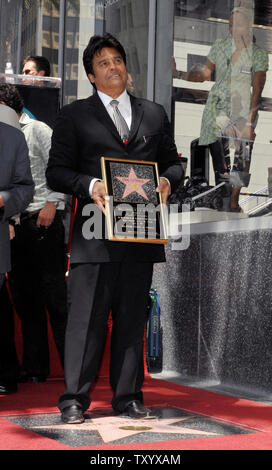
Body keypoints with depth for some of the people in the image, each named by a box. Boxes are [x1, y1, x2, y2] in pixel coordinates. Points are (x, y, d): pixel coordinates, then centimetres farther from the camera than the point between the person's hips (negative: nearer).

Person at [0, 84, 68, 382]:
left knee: (54, 290, -8)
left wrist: (51, 205, -15)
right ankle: (34, 367, 14)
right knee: (24, 295, 7)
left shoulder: (38, 130, 0)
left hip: (43, 220, -7)